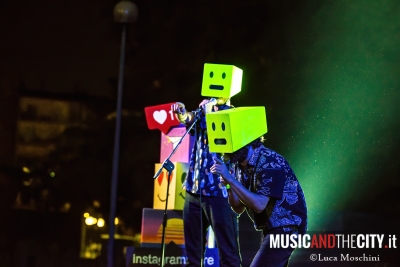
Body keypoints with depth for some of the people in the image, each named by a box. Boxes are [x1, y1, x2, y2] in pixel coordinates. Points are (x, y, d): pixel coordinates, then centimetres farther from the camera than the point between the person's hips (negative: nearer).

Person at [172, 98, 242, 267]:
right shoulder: (204, 108, 13)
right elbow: (189, 118, -3)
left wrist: (208, 112, -21)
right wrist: (181, 112, -22)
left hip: (219, 191, -6)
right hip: (194, 188, 6)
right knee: (192, 252, 12)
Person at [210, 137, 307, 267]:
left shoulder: (270, 162, -20)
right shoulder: (239, 164, 4)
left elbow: (259, 205, -28)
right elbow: (239, 208, 7)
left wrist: (230, 179, -29)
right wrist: (229, 185, -11)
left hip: (286, 228, -9)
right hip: (271, 228, 9)